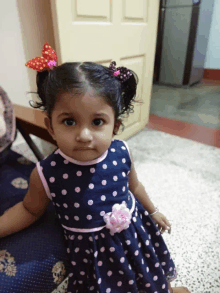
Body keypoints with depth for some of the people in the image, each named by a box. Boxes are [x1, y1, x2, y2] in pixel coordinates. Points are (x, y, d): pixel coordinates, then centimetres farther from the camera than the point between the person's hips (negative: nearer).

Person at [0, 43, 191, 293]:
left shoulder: (121, 153, -21)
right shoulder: (46, 174, -27)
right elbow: (30, 209, -6)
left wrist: (152, 211, 14)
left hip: (134, 230, 3)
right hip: (92, 250, -1)